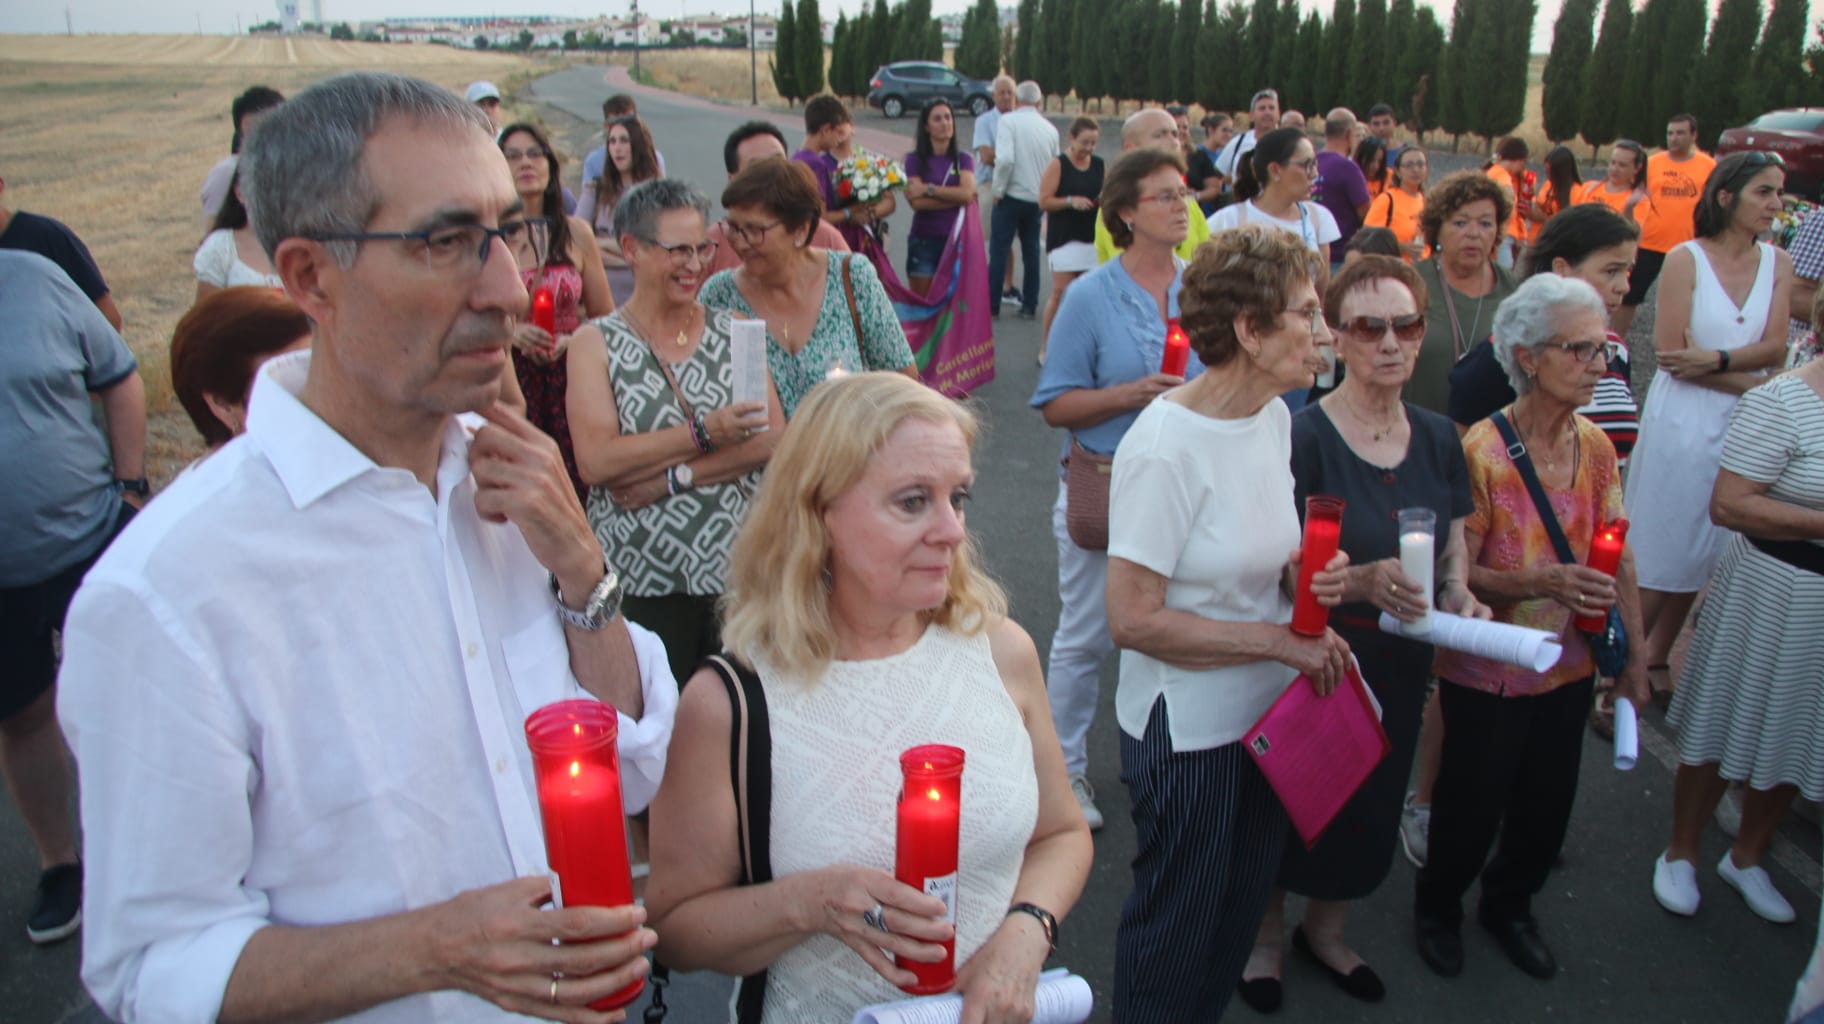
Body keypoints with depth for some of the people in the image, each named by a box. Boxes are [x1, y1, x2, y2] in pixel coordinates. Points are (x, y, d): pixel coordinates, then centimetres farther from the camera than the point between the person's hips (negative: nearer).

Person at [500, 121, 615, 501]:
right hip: (505, 380, -1)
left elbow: (605, 318, 11)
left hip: (568, 380, 1)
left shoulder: (575, 233, 7)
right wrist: (509, 331, -12)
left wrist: (568, 341, -7)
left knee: (575, 491, -5)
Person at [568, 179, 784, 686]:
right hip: (641, 582, -2)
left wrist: (674, 477, -12)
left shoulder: (731, 331, 10)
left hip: (740, 571, 2)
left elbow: (773, 437, -3)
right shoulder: (595, 343, 2)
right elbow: (595, 462, -11)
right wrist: (704, 433, -15)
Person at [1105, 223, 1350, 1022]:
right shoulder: (1166, 446, -24)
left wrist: (1302, 574, -8)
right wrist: (1281, 640, -20)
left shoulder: (1274, 416, 2)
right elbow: (1133, 619, -25)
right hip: (1188, 731, -8)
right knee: (1177, 926, 13)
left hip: (1267, 712, 8)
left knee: (1242, 907, 24)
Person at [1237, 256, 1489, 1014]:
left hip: (1399, 665, 6)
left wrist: (1459, 596, -7)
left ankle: (1325, 930, 47)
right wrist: (1361, 582, -34)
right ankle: (1266, 934, 39)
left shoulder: (1437, 439, 1)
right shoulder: (1302, 437, -18)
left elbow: (1453, 549, 13)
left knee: (1370, 807, 20)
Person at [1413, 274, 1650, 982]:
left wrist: (1634, 658, 5)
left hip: (1569, 666, 5)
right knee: (1472, 809, 8)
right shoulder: (1481, 451, -18)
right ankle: (1437, 908, 38)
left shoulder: (1595, 447, -1)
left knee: (1548, 806, 16)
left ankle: (1509, 907, 45)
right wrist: (1543, 583, -32)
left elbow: (1617, 560, 6)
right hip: (1487, 673, -5)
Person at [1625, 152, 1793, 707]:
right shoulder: (1686, 259, -8)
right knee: (1657, 558, 1)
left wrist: (1716, 360, -22)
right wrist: (1760, 386, -10)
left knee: (1701, 556, 12)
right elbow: (1671, 354, -14)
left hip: (1743, 426, 4)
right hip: (1682, 419, -4)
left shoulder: (1778, 264, 4)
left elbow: (1774, 350, -4)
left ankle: (1655, 660, 27)